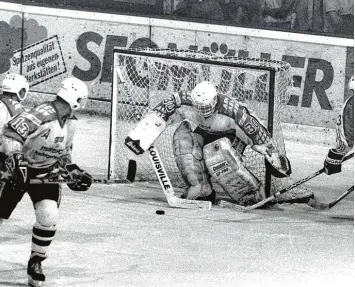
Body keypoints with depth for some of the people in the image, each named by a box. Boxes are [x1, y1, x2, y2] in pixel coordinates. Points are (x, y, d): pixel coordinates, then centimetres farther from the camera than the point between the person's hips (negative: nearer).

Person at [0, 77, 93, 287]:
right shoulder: (45, 114, -26)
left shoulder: (70, 122, 2)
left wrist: (74, 172, 6)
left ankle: (36, 262, 4)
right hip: (17, 170, -6)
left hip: (45, 173, 6)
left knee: (49, 216, -12)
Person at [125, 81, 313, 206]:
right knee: (182, 137, -26)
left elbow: (256, 131, -24)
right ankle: (201, 190, -17)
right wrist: (139, 138, -24)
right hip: (199, 135, 4)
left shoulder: (231, 111, -34)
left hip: (229, 139, -4)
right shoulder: (185, 102, -27)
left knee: (216, 153, -35)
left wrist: (274, 159, -15)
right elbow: (160, 114, -18)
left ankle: (252, 194, -21)